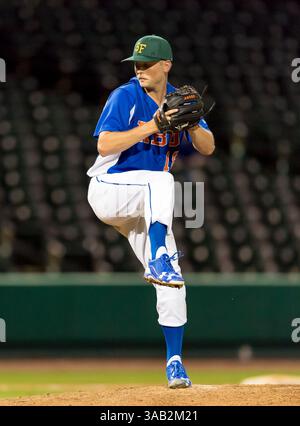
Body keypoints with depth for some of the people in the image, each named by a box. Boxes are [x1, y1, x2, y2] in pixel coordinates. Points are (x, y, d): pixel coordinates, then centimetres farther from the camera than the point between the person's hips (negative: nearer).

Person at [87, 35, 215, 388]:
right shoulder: (126, 97, -8)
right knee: (161, 180, -37)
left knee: (172, 282, -1)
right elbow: (105, 146, -20)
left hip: (147, 207, 5)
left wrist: (192, 123, -20)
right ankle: (158, 261, -48)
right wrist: (152, 126, -27)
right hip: (109, 189, -5)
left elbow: (207, 148, 0)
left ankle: (174, 362, 6)